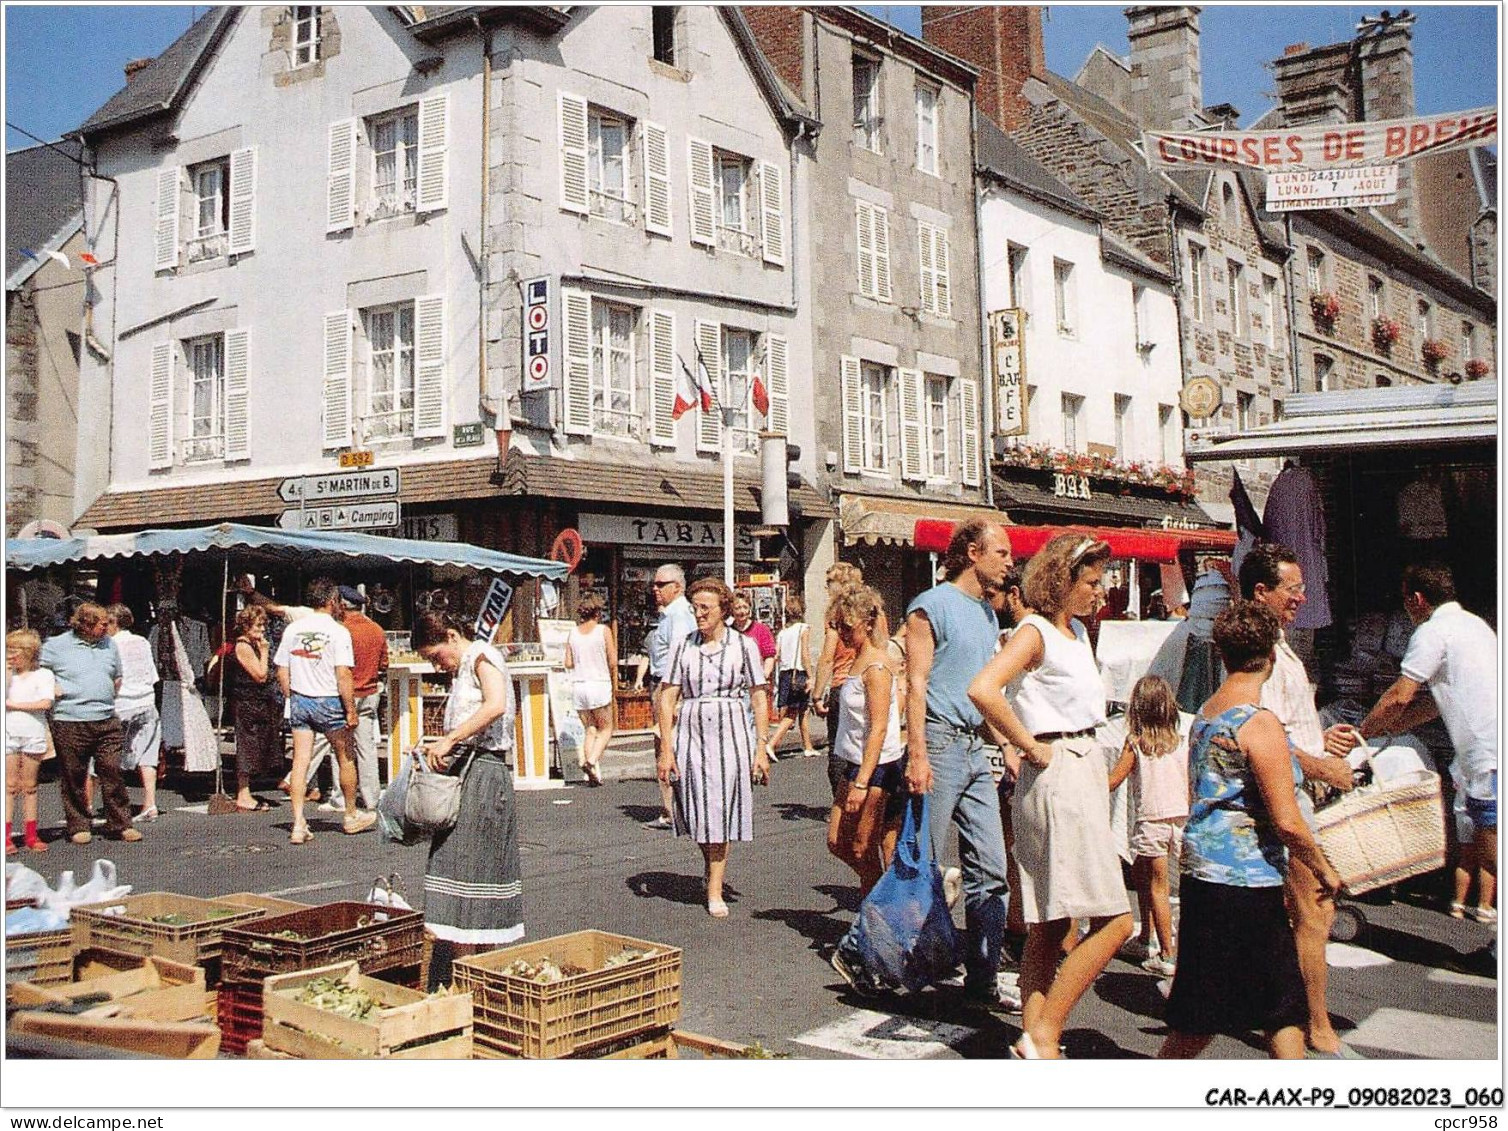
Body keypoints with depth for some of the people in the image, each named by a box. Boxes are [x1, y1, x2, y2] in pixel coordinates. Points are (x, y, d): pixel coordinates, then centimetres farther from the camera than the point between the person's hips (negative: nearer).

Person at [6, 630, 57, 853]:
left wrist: (15, 705, -9)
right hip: (9, 735, 2)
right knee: (10, 786, 1)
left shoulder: (43, 675, 1)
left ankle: (30, 834, 11)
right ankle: (7, 835, 3)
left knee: (29, 786, 5)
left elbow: (46, 703, -12)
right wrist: (6, 673, -9)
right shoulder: (8, 675, 9)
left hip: (33, 735, -2)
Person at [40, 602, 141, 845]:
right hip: (70, 723, -3)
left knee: (112, 773, 0)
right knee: (74, 778, 4)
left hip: (107, 722, 3)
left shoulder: (109, 644, 13)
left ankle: (120, 824, 6)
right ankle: (78, 827, 15)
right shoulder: (56, 646, -1)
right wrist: (53, 689, -7)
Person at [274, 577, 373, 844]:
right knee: (345, 758, 13)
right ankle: (352, 816, 26)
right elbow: (343, 674, -17)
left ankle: (299, 824, 0)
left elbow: (282, 671, 7)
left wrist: (291, 699, 17)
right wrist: (350, 710, -12)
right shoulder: (337, 631, -12)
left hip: (299, 700, 4)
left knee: (300, 760, 4)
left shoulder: (293, 629, 4)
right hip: (329, 702, -4)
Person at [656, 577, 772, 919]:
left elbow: (760, 698, 1)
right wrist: (666, 748, -3)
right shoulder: (684, 647, 5)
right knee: (698, 811, 9)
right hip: (690, 733, 2)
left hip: (730, 734, -2)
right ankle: (710, 862, 37)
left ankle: (715, 890, 9)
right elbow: (667, 698, 3)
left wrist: (761, 748, -4)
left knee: (720, 811, 0)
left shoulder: (743, 645, 1)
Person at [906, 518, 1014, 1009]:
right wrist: (917, 754, -20)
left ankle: (981, 980, 12)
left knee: (990, 870, 5)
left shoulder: (988, 613, 18)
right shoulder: (933, 605, -7)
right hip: (940, 742, -8)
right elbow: (916, 682, -13)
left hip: (976, 748, 8)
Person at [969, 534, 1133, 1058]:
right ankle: (1042, 1035, -4)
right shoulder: (1035, 632, -12)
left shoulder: (1077, 631, 15)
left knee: (1050, 925, 8)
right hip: (1058, 777, -9)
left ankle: (1033, 1039, 12)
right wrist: (1031, 748, -19)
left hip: (1085, 768, 9)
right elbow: (982, 690, -29)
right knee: (1113, 921, -10)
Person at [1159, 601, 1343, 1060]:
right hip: (1245, 882, -9)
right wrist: (1323, 869, -2)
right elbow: (1286, 820, -18)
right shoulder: (1259, 722, -16)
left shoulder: (1205, 714, 10)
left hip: (1202, 870, 9)